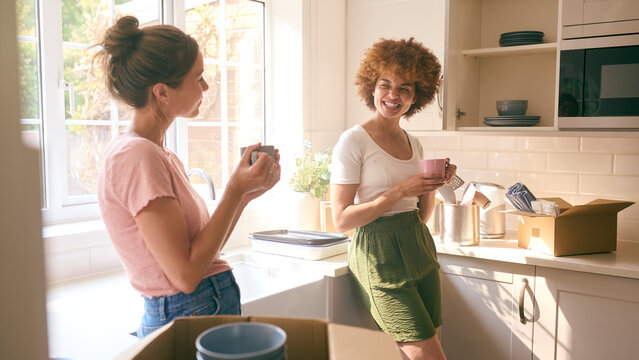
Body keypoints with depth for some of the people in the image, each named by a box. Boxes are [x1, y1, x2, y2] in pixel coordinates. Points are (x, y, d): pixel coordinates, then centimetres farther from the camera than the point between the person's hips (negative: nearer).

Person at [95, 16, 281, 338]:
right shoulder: (136, 155, -19)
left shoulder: (159, 155, 9)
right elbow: (186, 274, -21)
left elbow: (204, 249, 9)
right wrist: (235, 190, -17)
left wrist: (246, 192, 1)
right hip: (184, 314, -9)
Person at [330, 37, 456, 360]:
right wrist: (400, 191, -19)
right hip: (380, 253, -7)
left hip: (418, 247, 7)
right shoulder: (354, 141, -9)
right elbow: (342, 219, -14)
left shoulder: (413, 143, 12)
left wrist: (434, 185, -1)